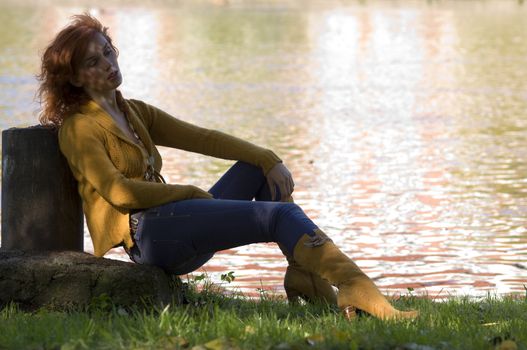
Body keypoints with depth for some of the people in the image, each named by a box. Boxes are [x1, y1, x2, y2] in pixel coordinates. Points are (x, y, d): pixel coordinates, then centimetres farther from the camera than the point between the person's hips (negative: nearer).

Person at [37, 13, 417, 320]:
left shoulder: (135, 112, 21)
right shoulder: (78, 129, -2)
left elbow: (201, 138, 12)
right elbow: (119, 193, -14)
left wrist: (267, 158, -1)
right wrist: (192, 193, -6)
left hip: (178, 229, 9)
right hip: (147, 232, -9)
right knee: (279, 215, -20)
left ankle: (305, 272, -8)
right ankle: (364, 297, -36)